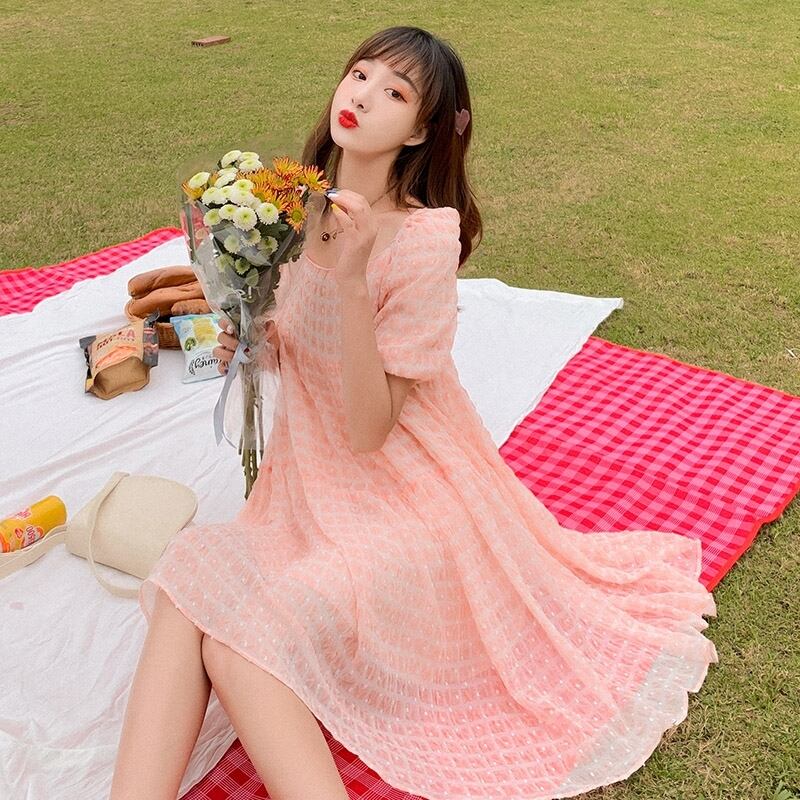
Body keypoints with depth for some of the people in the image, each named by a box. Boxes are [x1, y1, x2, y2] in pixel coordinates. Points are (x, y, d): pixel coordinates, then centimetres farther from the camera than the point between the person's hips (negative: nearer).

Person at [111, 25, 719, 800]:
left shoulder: (422, 242, -20)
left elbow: (368, 428, -23)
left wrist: (351, 275, -31)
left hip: (404, 498, -6)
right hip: (312, 482, 7)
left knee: (237, 643, -24)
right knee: (191, 576, -19)